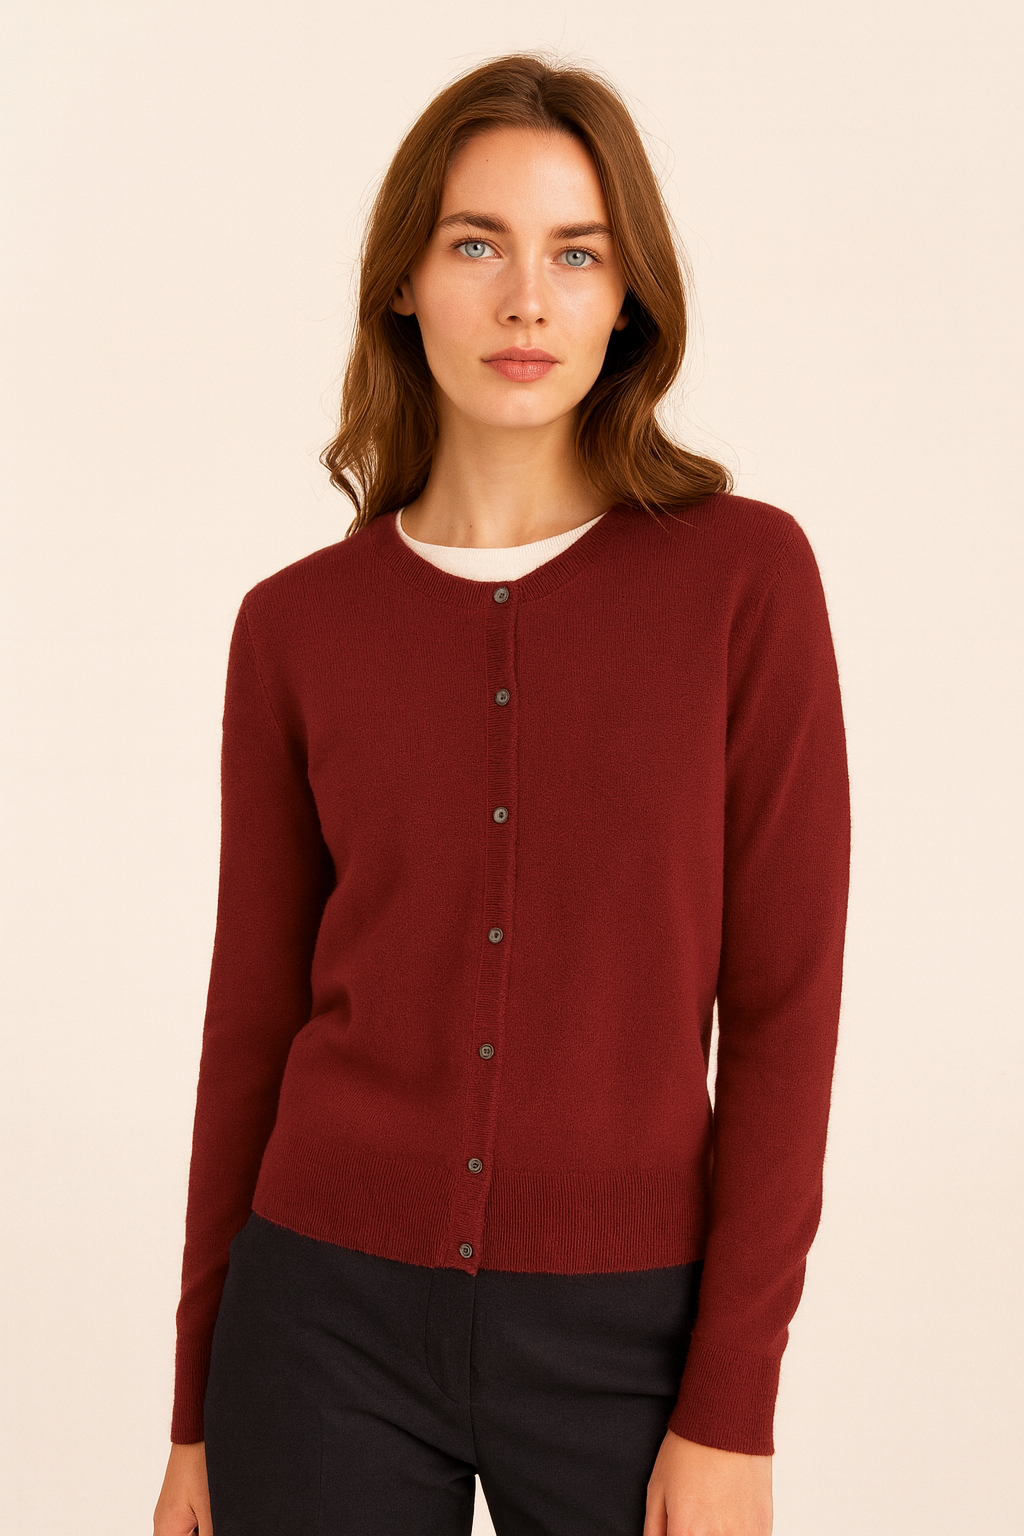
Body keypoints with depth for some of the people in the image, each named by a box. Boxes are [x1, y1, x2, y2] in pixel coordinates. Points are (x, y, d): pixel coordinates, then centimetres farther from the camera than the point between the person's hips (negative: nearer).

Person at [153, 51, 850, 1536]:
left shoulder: (745, 574, -6)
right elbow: (254, 1019, 5)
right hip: (336, 1318, 2)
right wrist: (198, 1413, 8)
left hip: (624, 1329, -1)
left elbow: (783, 1005, -6)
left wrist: (733, 1410, -9)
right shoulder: (297, 627, 0)